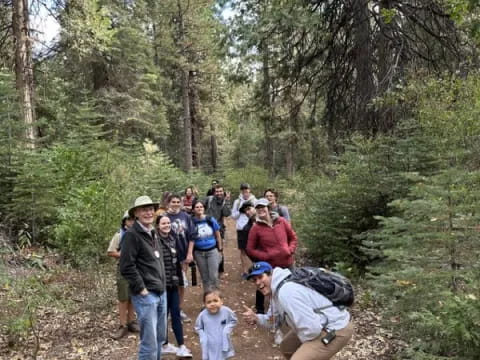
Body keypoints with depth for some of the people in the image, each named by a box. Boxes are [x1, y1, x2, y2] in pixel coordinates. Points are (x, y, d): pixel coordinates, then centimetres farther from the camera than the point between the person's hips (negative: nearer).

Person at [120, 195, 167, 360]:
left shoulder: (153, 233, 12)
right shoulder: (131, 235, -13)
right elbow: (126, 267, -17)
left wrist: (161, 284, 15)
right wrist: (141, 289, -15)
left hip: (161, 293, 8)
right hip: (146, 295, -8)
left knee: (160, 338, 18)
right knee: (149, 343, -2)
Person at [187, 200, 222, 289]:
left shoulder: (211, 220, -7)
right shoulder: (192, 222, -9)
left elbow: (217, 235, 4)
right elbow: (191, 239, -9)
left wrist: (220, 249, 9)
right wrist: (190, 253, -15)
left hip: (212, 250, 0)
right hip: (199, 252, 1)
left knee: (214, 276, -5)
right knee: (204, 277, 12)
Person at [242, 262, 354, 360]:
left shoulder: (286, 292, -28)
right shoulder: (276, 290, 5)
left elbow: (312, 328, -28)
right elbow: (275, 320, 14)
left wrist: (303, 341, -8)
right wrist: (256, 318, -4)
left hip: (336, 330, -11)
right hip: (321, 325, 11)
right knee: (286, 347, 22)